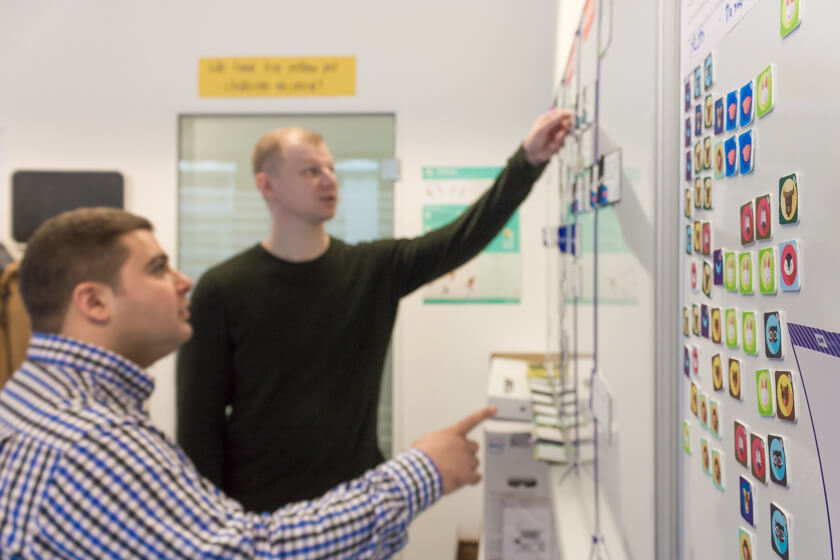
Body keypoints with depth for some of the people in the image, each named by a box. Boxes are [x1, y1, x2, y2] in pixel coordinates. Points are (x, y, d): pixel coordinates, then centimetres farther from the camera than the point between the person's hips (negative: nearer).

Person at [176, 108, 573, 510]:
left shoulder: (376, 270, -1)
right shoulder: (222, 289, -9)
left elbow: (466, 236, -12)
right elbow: (199, 419, -7)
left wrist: (528, 160, -23)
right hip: (258, 510, -2)